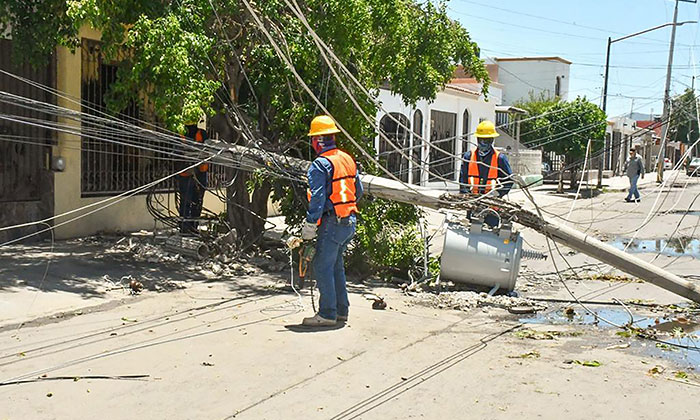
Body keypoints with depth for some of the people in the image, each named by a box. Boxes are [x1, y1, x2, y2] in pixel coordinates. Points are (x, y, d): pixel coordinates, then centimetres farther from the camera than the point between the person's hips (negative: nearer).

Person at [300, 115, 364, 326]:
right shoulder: (348, 159, 12)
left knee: (323, 266, -2)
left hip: (332, 222, -9)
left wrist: (309, 226, -16)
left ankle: (327, 313, 1)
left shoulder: (320, 164, -13)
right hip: (350, 222, 9)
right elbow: (358, 191, 18)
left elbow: (317, 199, -18)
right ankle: (341, 309, 23)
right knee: (336, 264, 17)